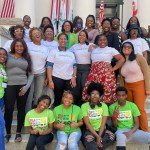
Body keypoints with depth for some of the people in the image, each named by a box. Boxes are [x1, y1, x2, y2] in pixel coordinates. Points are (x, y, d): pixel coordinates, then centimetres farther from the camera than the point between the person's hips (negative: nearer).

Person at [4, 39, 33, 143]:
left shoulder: (27, 59, 12)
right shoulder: (8, 56, 7)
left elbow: (31, 74, 8)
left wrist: (27, 86, -4)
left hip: (23, 86, 2)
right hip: (9, 86, -1)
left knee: (21, 109, 6)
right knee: (9, 109, -6)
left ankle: (18, 132, 18)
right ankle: (8, 133, 10)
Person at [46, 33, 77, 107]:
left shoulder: (71, 53, 16)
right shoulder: (53, 52, 3)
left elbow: (74, 66, 16)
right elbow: (49, 66, -4)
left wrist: (74, 77, 1)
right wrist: (50, 81, -12)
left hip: (69, 79, 4)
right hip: (57, 79, -3)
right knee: (57, 99, 4)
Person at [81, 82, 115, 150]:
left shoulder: (104, 106, 3)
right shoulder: (84, 106, -3)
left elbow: (103, 123, -4)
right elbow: (87, 123, -9)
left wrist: (99, 136, -17)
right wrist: (97, 136, -18)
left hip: (101, 130, 3)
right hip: (90, 131, -3)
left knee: (111, 136, -28)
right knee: (89, 139, -36)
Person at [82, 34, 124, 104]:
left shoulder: (111, 50, 6)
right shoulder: (93, 50, 19)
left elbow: (122, 59, 1)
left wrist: (113, 68, -4)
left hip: (106, 74, -3)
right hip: (94, 74, 4)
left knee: (107, 94, -8)